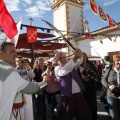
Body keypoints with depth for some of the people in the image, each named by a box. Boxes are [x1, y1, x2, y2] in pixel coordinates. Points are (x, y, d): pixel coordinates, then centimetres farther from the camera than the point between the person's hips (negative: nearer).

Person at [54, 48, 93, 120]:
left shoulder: (71, 65, 10)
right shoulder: (57, 69, -6)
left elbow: (79, 62, -8)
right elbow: (65, 70, -28)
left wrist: (79, 56, -33)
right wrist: (75, 57, -39)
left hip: (79, 95, 5)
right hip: (68, 97, -4)